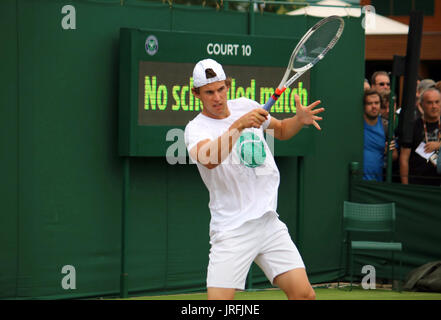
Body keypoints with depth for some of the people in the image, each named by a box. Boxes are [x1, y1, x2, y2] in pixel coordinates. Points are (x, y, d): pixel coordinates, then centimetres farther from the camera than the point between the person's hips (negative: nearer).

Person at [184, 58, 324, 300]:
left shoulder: (246, 106, 9)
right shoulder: (196, 128, -8)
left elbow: (281, 131, 28)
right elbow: (209, 159, -31)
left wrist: (299, 120, 7)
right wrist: (239, 125, -42)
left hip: (270, 223, 5)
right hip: (232, 231, -5)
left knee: (304, 295, -5)